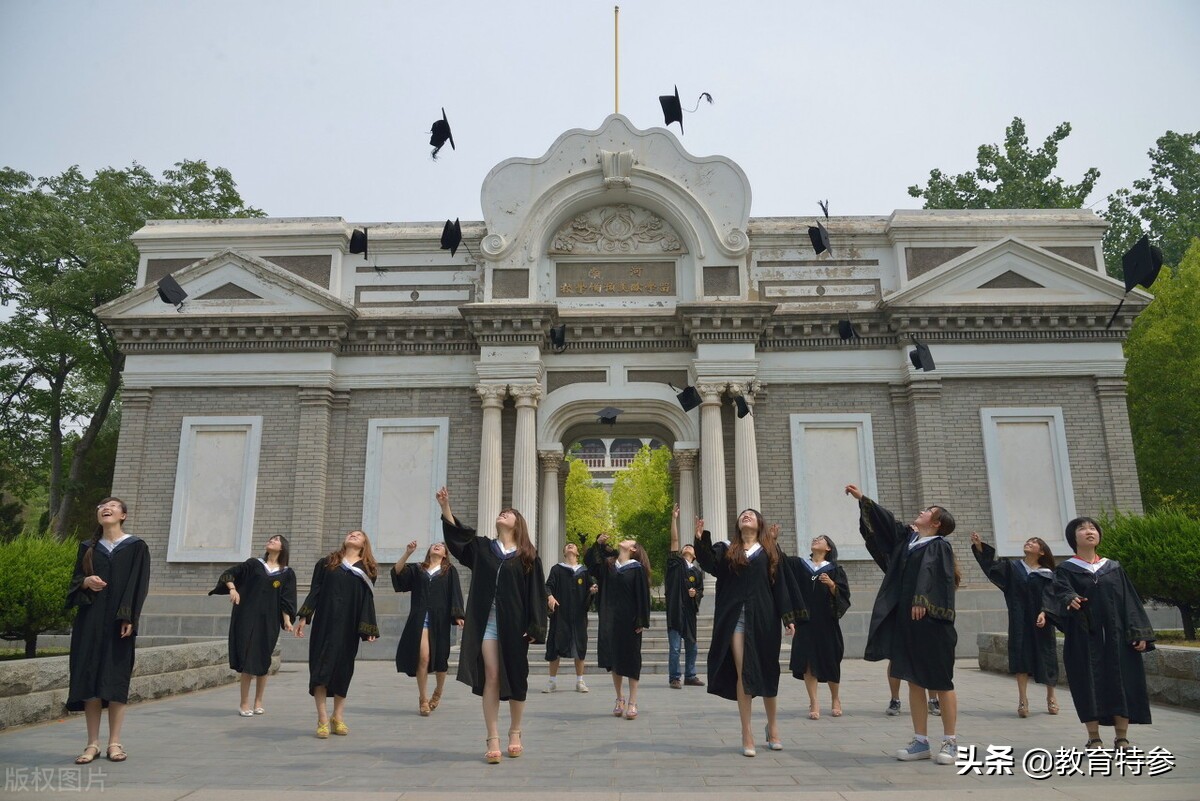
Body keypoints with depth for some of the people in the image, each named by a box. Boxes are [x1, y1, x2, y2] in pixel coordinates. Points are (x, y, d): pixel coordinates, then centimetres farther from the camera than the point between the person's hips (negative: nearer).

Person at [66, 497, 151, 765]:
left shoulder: (136, 547, 2)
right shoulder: (87, 548, 12)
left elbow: (139, 584, -5)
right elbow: (74, 581, 11)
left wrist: (128, 617, -15)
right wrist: (86, 581, -12)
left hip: (118, 621, -3)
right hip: (90, 621, 3)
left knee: (116, 680, -2)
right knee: (89, 680, 0)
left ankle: (114, 742, 5)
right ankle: (93, 743, 8)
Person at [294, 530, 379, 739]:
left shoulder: (367, 569, 9)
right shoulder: (326, 563, 10)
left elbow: (368, 600, 4)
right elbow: (314, 591, 6)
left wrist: (369, 628, -4)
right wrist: (304, 617, -4)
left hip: (349, 625, 0)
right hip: (325, 621, 0)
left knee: (343, 667, 4)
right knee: (321, 665, -5)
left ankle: (338, 717, 14)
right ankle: (323, 718, -1)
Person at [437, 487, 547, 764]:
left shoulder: (528, 556, 4)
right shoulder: (481, 547, 11)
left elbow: (536, 594, 0)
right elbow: (456, 536, 0)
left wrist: (534, 628, -8)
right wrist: (445, 507, -11)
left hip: (514, 623, -1)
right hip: (487, 622, 1)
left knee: (516, 678, 7)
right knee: (491, 678, -3)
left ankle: (515, 733, 24)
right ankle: (493, 740, 2)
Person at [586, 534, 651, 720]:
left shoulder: (637, 569, -4)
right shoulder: (608, 565, 10)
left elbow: (643, 596, -7)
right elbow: (588, 560, 10)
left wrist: (642, 621, -12)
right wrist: (598, 543, -4)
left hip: (629, 620, -4)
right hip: (610, 619, 4)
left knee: (630, 658, 1)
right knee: (613, 658, 9)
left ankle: (632, 702, 9)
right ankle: (619, 699, 23)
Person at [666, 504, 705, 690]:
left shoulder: (698, 571, 10)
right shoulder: (676, 563, 5)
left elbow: (701, 591, 14)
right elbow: (674, 540, -2)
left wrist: (695, 593, -10)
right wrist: (674, 518, -7)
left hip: (690, 611, 3)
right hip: (675, 610, -3)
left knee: (691, 646, 10)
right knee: (675, 648, -3)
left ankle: (690, 676, 23)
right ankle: (674, 678, 5)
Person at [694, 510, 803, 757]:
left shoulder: (770, 550, 9)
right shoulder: (727, 549, 11)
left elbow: (781, 584, 4)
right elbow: (710, 565, -9)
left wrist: (788, 617, -3)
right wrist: (700, 540, -25)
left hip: (763, 618, 0)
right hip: (735, 617, 0)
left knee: (767, 672, 8)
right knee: (742, 674, -2)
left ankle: (772, 726, 27)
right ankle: (746, 733, 5)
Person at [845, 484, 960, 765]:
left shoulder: (939, 546, -4)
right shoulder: (906, 538, 16)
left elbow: (931, 574, -19)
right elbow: (885, 520, 24)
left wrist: (922, 601, -30)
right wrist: (862, 498, 25)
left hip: (930, 623, -7)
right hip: (905, 621, 7)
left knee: (940, 682, 2)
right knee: (914, 681, 9)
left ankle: (950, 742, 12)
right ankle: (920, 741, 16)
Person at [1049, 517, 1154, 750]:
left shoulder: (1114, 568, 11)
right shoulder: (1066, 570, 3)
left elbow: (1130, 601, 9)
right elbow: (1061, 594, -13)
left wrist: (1139, 633, -1)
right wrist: (1070, 600, -37)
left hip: (1117, 637, 3)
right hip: (1084, 639, -2)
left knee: (1122, 684, 1)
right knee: (1090, 685, -1)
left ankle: (1122, 738, 12)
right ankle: (1094, 738, 8)